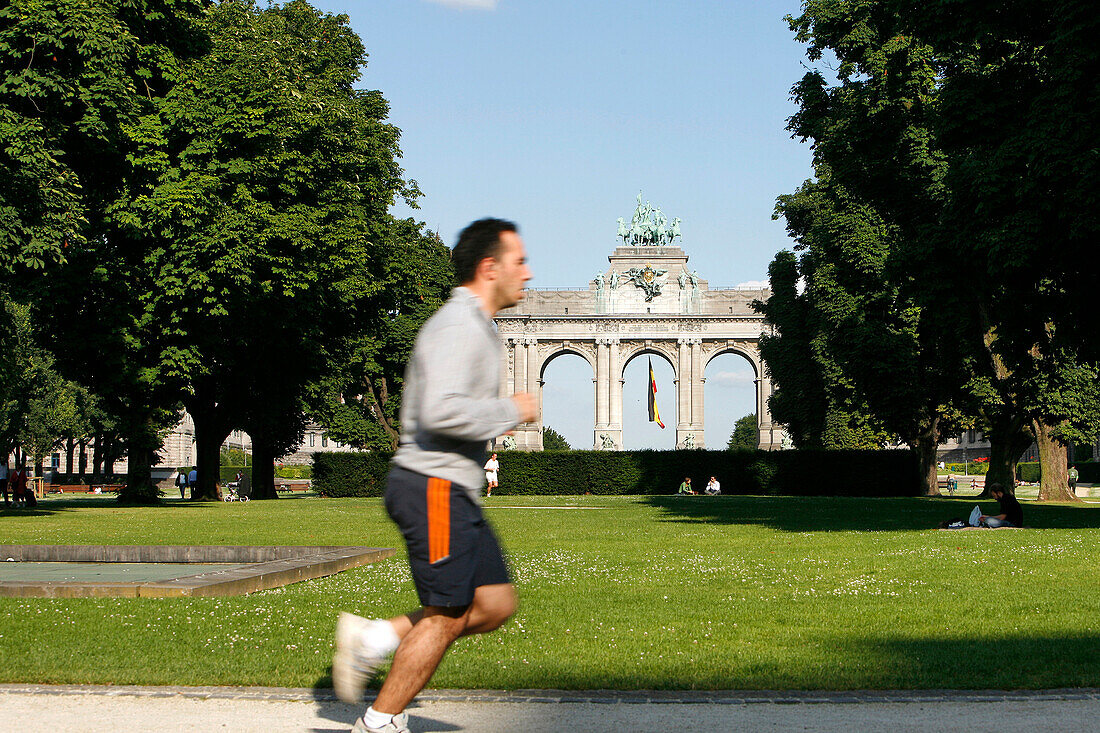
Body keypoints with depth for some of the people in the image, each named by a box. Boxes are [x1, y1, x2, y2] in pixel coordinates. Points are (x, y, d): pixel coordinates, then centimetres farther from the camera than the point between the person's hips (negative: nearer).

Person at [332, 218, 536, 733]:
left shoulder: (475, 327, 19)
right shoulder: (458, 326, -15)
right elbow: (441, 412, -28)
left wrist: (494, 421, 13)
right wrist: (509, 411, -16)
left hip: (455, 490, 10)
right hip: (435, 486, -10)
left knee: (496, 604, 8)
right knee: (446, 617, -3)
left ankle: (373, 638, 12)